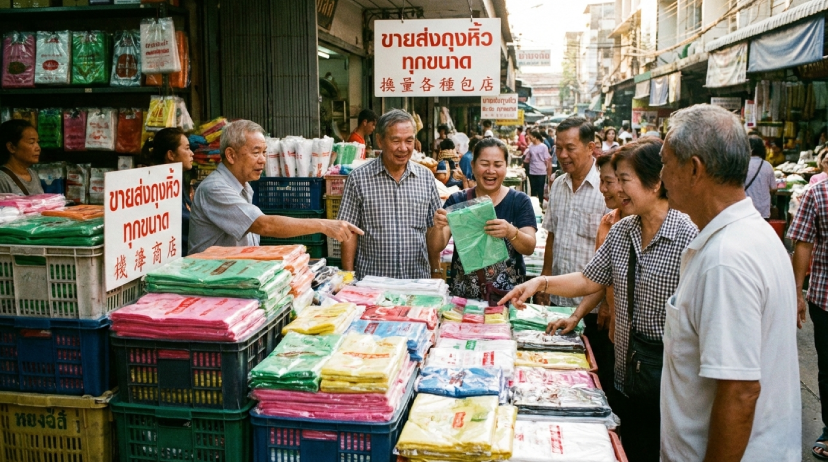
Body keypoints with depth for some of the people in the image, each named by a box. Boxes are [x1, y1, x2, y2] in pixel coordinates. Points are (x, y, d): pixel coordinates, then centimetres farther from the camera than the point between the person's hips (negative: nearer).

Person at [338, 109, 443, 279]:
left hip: (418, 279, 3)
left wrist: (435, 269, 5)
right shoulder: (358, 178, -5)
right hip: (371, 283, -2)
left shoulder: (426, 176, 4)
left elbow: (432, 228, 8)